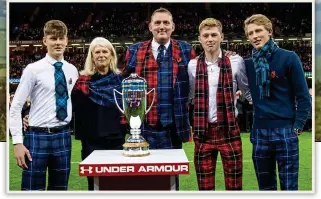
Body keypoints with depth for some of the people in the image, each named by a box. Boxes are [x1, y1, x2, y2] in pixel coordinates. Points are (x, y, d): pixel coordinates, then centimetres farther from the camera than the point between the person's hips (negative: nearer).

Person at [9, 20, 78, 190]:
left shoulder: (72, 71, 6)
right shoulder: (33, 69, -7)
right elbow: (15, 107, -7)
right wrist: (17, 142, -12)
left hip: (63, 136, 4)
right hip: (38, 136, -4)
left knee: (60, 188, 14)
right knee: (33, 189, 2)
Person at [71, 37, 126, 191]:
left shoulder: (120, 80, 8)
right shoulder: (83, 82, 0)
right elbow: (77, 110, -5)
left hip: (116, 140, 2)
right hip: (92, 141, -2)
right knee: (94, 183, 6)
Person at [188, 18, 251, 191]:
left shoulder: (235, 62, -2)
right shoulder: (192, 66, 2)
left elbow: (249, 91, 8)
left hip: (229, 131, -1)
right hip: (203, 133, 2)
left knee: (234, 185, 7)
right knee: (204, 186, 11)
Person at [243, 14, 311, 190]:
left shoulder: (288, 58, -4)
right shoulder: (248, 63, 7)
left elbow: (303, 96, -5)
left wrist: (297, 126, -9)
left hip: (285, 131, -4)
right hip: (259, 132, 4)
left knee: (289, 186, 1)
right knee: (265, 187, 13)